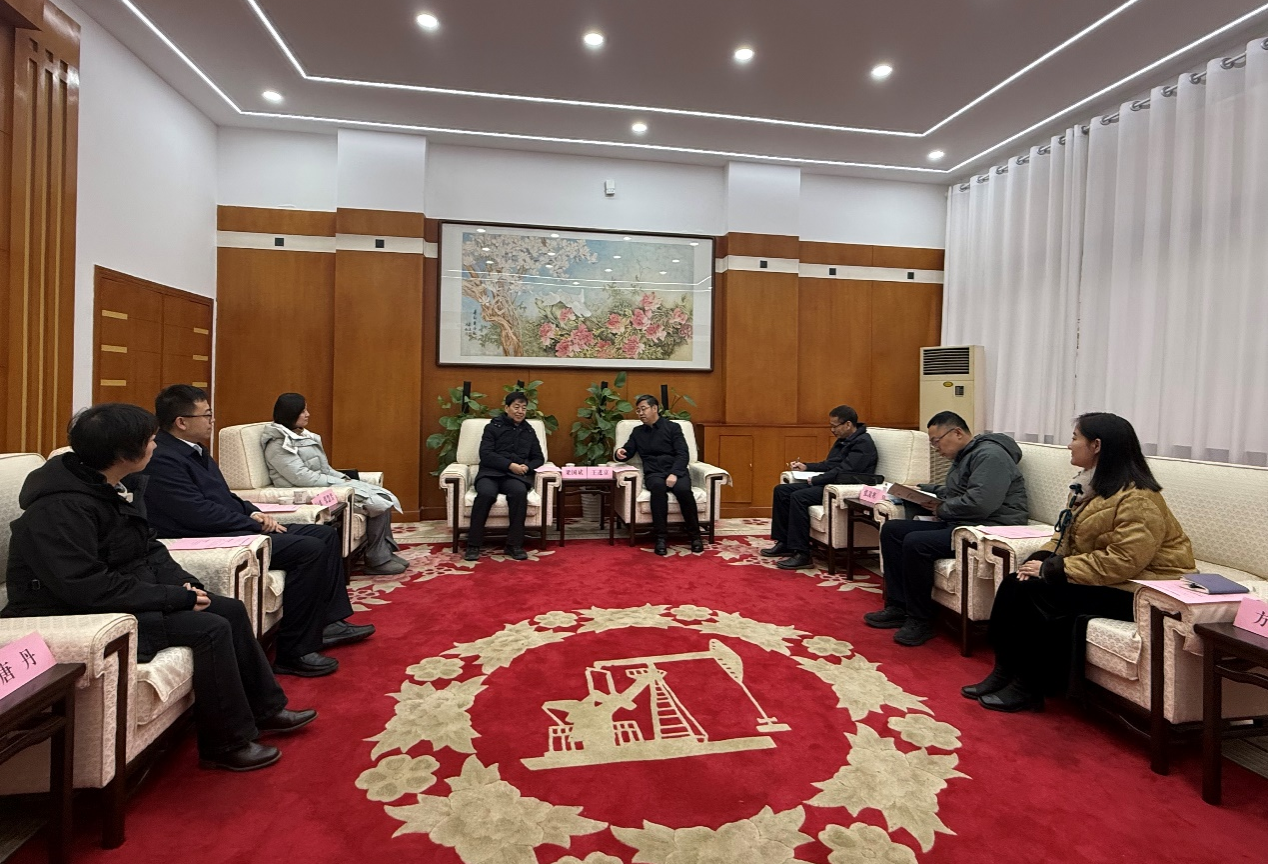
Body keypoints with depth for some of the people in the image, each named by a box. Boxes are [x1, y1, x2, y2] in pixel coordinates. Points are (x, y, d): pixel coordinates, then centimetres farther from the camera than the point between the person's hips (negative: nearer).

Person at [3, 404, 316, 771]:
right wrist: (174, 596, -25)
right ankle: (227, 743, -5)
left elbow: (147, 548, 12)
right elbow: (87, 588, -30)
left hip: (120, 596, 10)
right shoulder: (60, 507, -25)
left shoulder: (121, 487, 3)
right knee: (210, 629, -22)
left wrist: (183, 583, -5)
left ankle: (265, 709, 16)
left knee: (231, 609, 2)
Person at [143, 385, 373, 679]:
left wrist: (253, 513, 3)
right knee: (310, 549, -24)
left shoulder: (195, 450, 16)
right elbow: (201, 514, -22)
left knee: (325, 534, 7)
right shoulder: (161, 460, -16)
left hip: (234, 530, 11)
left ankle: (328, 622, 11)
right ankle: (293, 653, -15)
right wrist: (256, 524, -13)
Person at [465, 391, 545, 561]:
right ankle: (473, 544, -24)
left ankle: (514, 544, -25)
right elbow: (486, 454, -2)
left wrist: (527, 467, -2)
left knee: (519, 492, -35)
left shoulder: (529, 431, 22)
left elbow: (539, 458, 21)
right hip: (490, 473, -2)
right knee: (486, 493, -36)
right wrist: (510, 465, -14)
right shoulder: (493, 427, 10)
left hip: (516, 476, 2)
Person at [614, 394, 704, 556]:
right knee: (658, 487, -37)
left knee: (683, 490, -35)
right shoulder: (637, 432, 20)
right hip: (653, 474, 1)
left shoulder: (673, 427, 9)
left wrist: (674, 474, -18)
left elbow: (683, 454, 0)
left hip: (676, 472, -1)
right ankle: (660, 537, -33)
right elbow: (627, 453, 16)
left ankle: (695, 535, -18)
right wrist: (620, 453, -10)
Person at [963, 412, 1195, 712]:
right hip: (1099, 577, 9)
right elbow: (1065, 534, 13)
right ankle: (1005, 671, -5)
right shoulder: (1090, 485, 10)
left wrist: (1052, 569, -25)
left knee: (1038, 594, -25)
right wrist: (1042, 558, -7)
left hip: (1133, 590, -9)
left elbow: (1123, 561, -29)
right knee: (1014, 583, -11)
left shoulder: (1137, 500, -21)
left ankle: (1030, 686, -10)